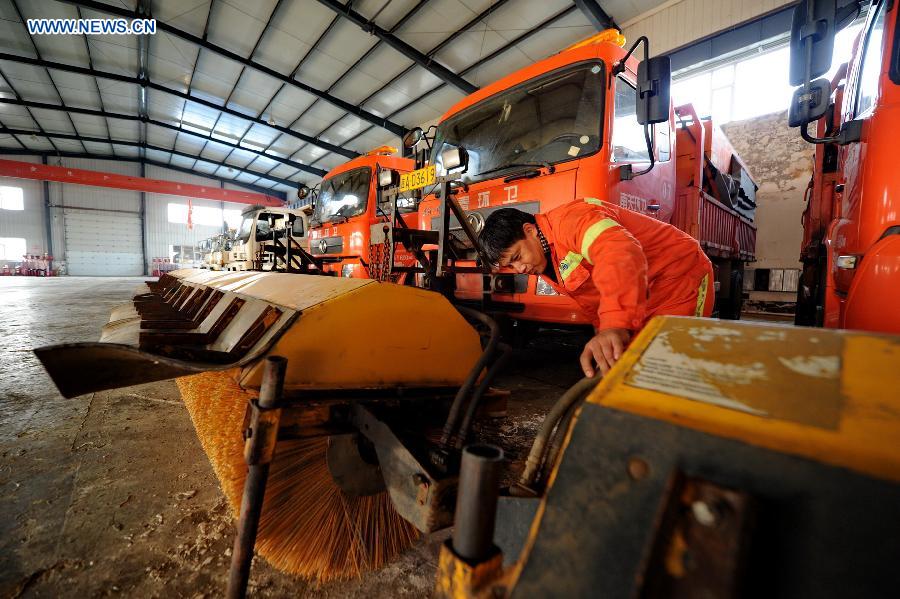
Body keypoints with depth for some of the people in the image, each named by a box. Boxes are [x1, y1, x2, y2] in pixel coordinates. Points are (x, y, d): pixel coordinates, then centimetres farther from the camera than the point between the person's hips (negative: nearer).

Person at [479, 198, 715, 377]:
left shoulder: (569, 219, -26)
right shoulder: (546, 264, 5)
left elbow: (621, 255, -46)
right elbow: (593, 306, 10)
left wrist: (617, 326, -59)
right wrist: (604, 346, 2)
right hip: (642, 310, 9)